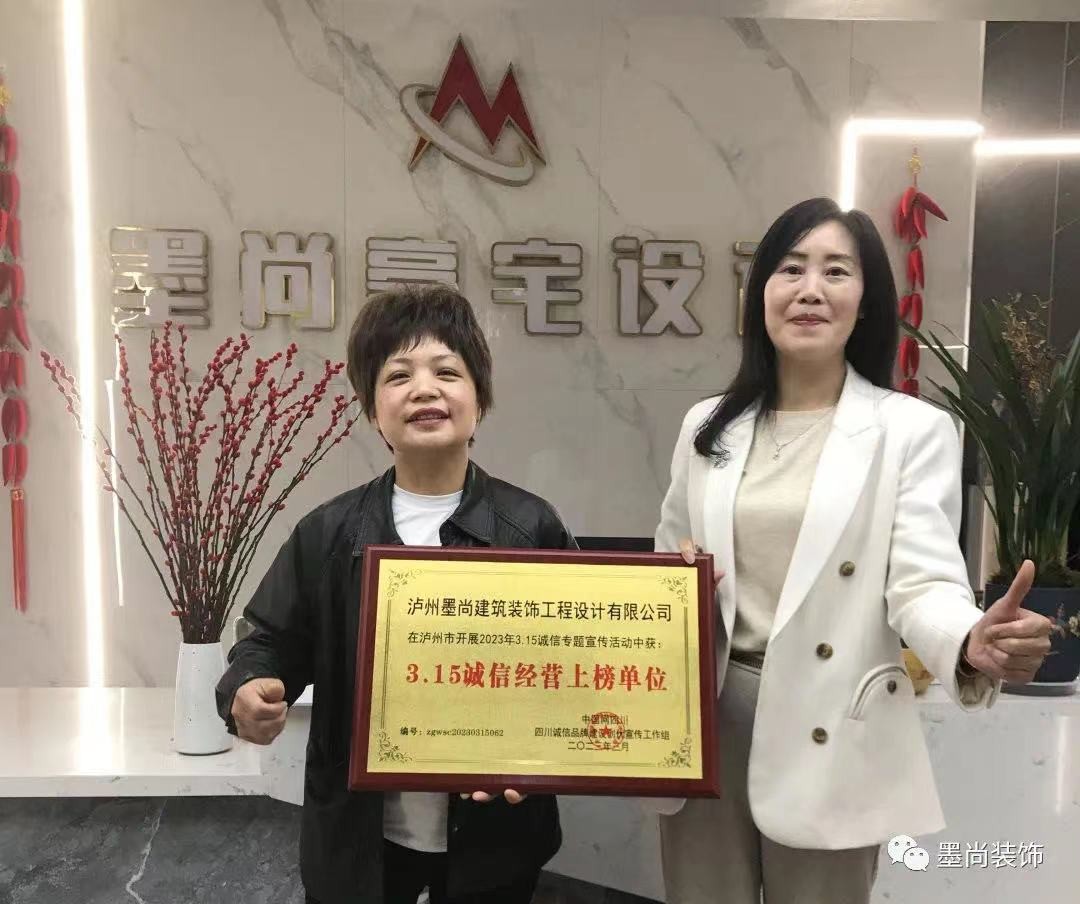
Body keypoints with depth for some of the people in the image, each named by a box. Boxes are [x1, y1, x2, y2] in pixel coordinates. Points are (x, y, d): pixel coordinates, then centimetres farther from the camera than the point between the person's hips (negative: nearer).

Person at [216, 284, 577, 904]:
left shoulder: (533, 527, -9)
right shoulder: (329, 531, -5)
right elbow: (276, 643, 3)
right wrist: (249, 691, -18)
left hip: (492, 835, 0)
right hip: (357, 835, 1)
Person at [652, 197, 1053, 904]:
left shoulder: (913, 429, -5)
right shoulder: (709, 425, 6)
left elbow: (922, 578, -13)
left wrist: (973, 644, -35)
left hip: (827, 738, -3)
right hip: (705, 722, 4)